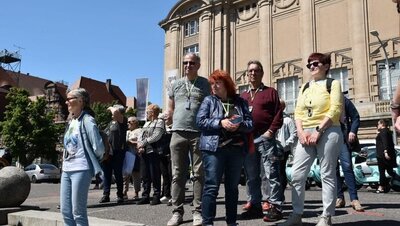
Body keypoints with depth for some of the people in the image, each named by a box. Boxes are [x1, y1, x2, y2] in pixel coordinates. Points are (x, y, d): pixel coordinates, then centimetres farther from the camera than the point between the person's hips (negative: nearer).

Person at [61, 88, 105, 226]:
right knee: (65, 211, 11)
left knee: (78, 212, -2)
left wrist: (90, 160, 0)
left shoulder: (87, 120, -11)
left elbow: (99, 148, -15)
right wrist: (65, 160, 13)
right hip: (66, 170, 8)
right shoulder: (71, 122, 14)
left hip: (81, 170, -8)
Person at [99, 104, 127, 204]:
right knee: (106, 174, 7)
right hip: (107, 152, 7)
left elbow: (115, 111, -24)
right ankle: (106, 195, 14)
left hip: (117, 152, -7)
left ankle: (120, 195, 12)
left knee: (118, 174, 2)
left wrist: (111, 108, -3)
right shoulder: (111, 123, 18)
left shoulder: (122, 121, -5)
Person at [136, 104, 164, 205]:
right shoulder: (146, 123, 23)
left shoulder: (159, 122, -2)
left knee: (155, 176, -3)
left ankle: (156, 196, 4)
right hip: (144, 152, 7)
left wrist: (143, 143, -12)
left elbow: (156, 137, -14)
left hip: (153, 152, -7)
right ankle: (145, 196, 15)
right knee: (145, 176, 8)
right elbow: (141, 136, 15)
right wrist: (140, 145, -4)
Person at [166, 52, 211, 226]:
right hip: (178, 133, 2)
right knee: (178, 174, 4)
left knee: (199, 174, 1)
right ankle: (177, 212, 11)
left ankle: (198, 211, 9)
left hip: (199, 134, -2)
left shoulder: (206, 85, 7)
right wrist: (175, 124, 10)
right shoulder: (176, 85, 15)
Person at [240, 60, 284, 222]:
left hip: (265, 138, -5)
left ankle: (275, 207, 1)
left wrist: (270, 131, -12)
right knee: (251, 176, 10)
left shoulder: (270, 92, 5)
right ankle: (254, 206, 19)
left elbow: (278, 115, -2)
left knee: (271, 174, -5)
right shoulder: (243, 96, 19)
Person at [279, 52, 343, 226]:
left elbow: (334, 111, -8)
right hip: (305, 134, 5)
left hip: (327, 132, -5)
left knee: (327, 175, 0)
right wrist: (301, 132, -4)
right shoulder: (304, 87, 20)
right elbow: (298, 112, 13)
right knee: (297, 174, 0)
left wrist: (318, 131, -15)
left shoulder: (333, 84, 4)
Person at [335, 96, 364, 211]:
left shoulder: (343, 100, 7)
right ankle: (340, 197, 11)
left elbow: (355, 117, 7)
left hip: (343, 138, -3)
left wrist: (352, 131, -7)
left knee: (347, 166, -12)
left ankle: (354, 199, -10)